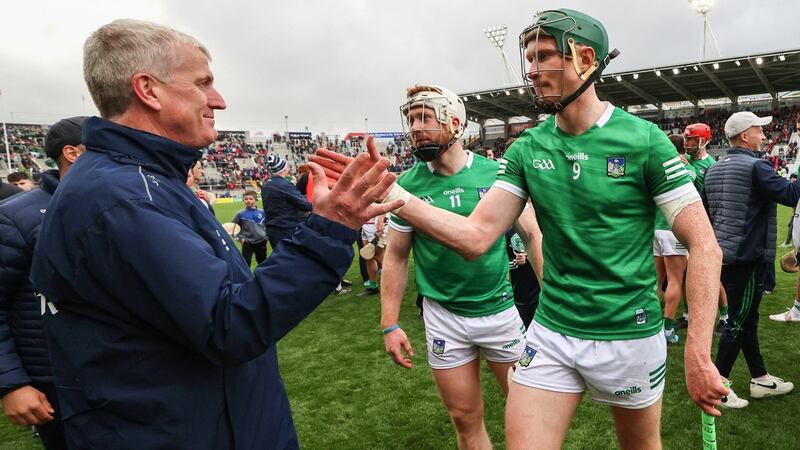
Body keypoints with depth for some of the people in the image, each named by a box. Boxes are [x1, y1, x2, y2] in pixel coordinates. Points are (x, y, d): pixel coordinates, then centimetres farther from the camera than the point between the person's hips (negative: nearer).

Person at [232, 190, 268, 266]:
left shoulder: (262, 213, 1)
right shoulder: (240, 214, -6)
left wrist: (266, 234, 3)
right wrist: (240, 238, -7)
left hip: (261, 242, 3)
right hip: (247, 243, -2)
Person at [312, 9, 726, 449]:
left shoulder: (643, 139, -13)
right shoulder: (527, 148, -2)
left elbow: (704, 245, -11)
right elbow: (475, 236, -10)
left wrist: (698, 353, -19)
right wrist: (390, 191, -20)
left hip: (629, 335, -2)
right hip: (550, 332, 3)